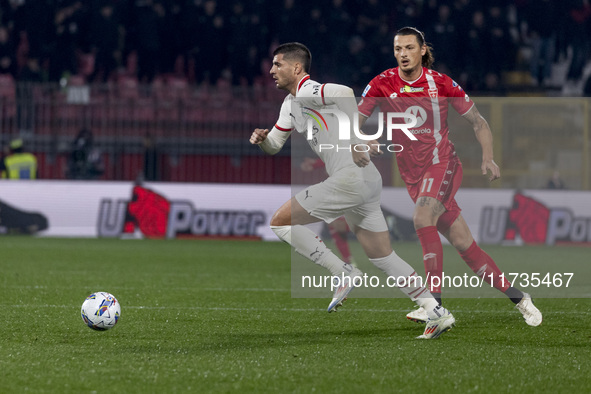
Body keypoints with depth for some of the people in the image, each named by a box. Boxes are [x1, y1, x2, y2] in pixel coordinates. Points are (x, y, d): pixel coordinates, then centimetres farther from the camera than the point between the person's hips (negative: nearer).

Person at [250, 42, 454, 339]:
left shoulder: (307, 92, -9)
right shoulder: (291, 102, 22)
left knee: (280, 222, -3)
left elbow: (344, 93, -28)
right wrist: (262, 138, 7)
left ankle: (343, 273, -4)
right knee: (384, 258, 10)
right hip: (368, 181, 10)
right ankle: (436, 312, 6)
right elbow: (274, 146, 29)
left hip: (351, 178, -10)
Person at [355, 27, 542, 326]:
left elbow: (478, 122, 4)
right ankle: (518, 298, 14)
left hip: (442, 163, -3)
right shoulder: (382, 84, -3)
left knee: (422, 217, -30)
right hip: (412, 175, 3)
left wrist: (488, 158, -10)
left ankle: (435, 305, -31)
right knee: (463, 244, 1)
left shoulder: (441, 84, -6)